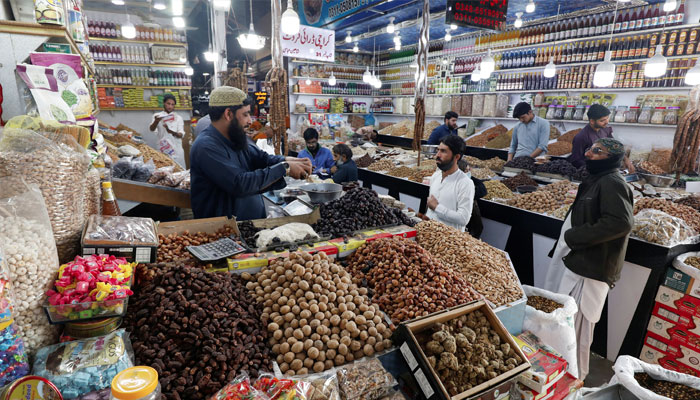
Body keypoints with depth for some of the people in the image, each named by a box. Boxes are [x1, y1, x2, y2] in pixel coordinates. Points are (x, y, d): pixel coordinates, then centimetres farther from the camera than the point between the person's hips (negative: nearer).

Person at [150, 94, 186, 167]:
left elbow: (181, 134, -4)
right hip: (163, 149, 0)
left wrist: (171, 132, -25)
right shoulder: (158, 116, 5)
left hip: (176, 149, 1)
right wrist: (156, 121, -33)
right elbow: (152, 129, -12)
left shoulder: (178, 118, 7)